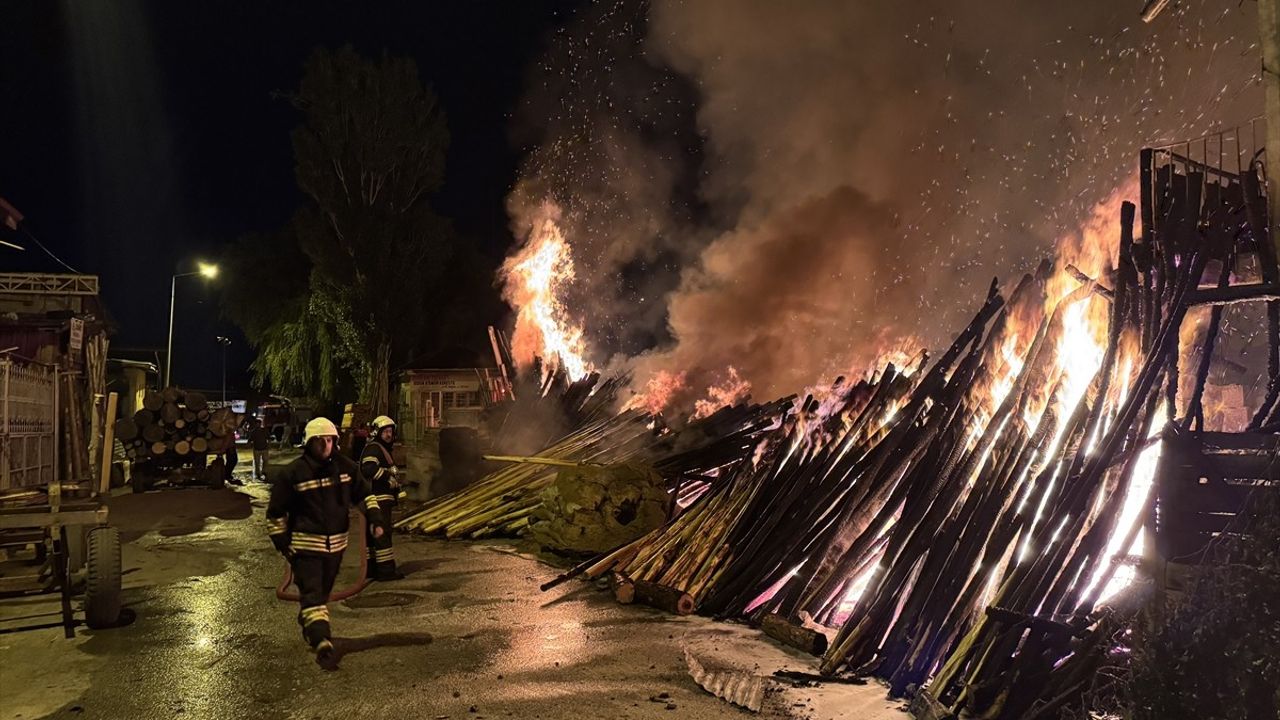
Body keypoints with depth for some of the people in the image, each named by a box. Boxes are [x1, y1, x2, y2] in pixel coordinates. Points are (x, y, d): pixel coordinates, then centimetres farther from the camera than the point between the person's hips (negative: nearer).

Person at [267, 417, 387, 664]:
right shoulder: (293, 473, -12)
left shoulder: (346, 467, -1)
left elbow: (364, 494, 11)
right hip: (305, 544, -5)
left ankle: (309, 626, 41)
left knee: (323, 591, 19)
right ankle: (322, 643, -18)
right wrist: (282, 543, -4)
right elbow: (275, 512, -3)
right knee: (312, 594, -12)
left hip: (336, 542, 5)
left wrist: (375, 519, -3)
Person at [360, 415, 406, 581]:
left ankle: (371, 567, 22)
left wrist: (398, 490, 22)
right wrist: (388, 475, -23)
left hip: (383, 498, 11)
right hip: (378, 498, -11)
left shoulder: (383, 449, 22)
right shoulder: (373, 448, -11)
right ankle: (386, 570, -10)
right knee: (382, 533, -10)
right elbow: (369, 469, -28)